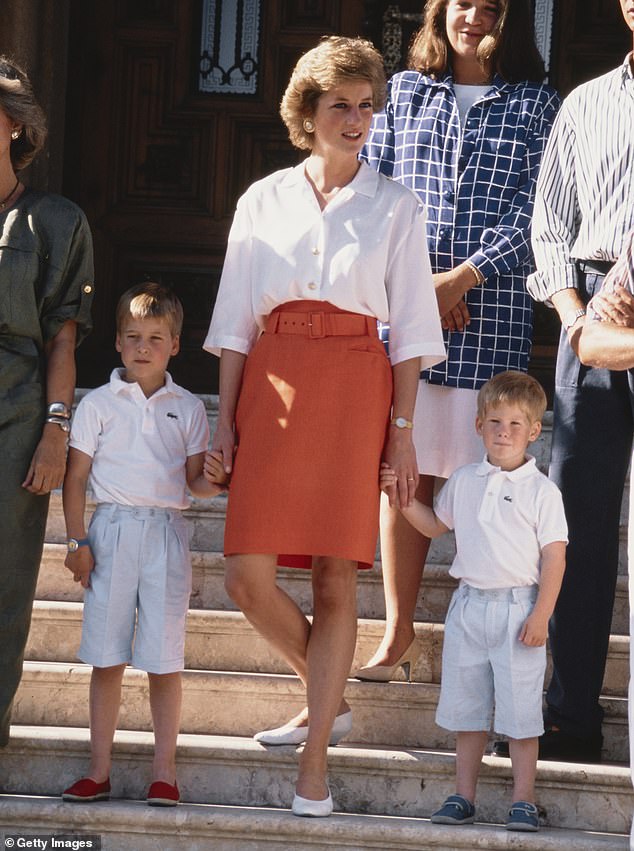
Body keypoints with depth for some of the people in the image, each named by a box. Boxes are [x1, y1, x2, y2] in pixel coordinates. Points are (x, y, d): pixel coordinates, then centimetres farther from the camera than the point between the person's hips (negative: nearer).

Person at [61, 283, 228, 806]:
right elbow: (76, 477, 5)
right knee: (107, 658, 1)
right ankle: (99, 771, 7)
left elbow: (194, 481, 9)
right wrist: (77, 541, -4)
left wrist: (212, 481, -14)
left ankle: (165, 771, 4)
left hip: (166, 532, 0)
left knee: (164, 658, -2)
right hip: (112, 530, 0)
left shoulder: (188, 408, 9)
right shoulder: (98, 404, 6)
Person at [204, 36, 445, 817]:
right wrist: (225, 415, 4)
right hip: (272, 385, 2)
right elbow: (237, 318, 11)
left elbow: (409, 326, 6)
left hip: (356, 387, -2)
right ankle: (329, 698, 20)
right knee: (248, 576, -7)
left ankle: (314, 766, -2)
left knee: (336, 577, -5)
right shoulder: (264, 201, 12)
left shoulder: (394, 208, 8)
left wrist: (402, 427, -2)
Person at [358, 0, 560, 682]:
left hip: (492, 312, -2)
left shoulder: (535, 104, 8)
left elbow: (533, 211, 0)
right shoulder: (403, 92, 13)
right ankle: (399, 634, 9)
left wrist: (463, 277, -11)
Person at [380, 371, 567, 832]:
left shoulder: (542, 491, -5)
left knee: (520, 709, -2)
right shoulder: (464, 482, 8)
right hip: (469, 605, 5)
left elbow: (554, 557, -7)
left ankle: (524, 800, 5)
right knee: (466, 706, 9)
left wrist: (541, 616, -13)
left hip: (518, 607, -5)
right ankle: (464, 796, 16)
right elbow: (434, 524, 24)